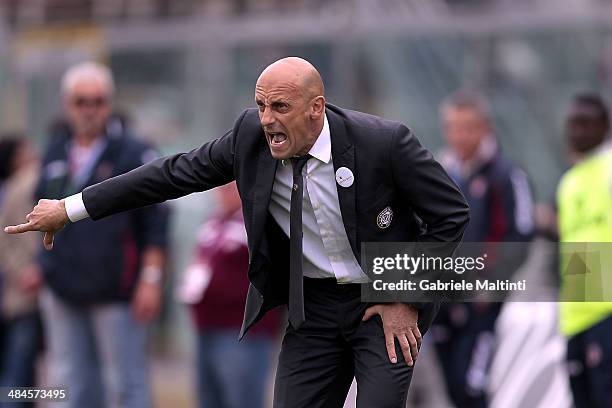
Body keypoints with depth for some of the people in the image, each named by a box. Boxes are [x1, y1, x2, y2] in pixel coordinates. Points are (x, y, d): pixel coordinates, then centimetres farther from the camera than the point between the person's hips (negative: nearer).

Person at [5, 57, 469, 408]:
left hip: (386, 305, -4)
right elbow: (175, 173, -1)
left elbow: (452, 213, -11)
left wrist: (408, 297, -13)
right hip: (313, 308, 4)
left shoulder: (384, 141, -21)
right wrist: (70, 209, 1)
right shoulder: (252, 135, -9)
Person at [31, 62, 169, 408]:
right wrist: (43, 266, 17)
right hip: (63, 292, 6)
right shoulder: (55, 153, 13)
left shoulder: (134, 154, -5)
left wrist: (151, 279, -13)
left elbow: (156, 222, -8)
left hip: (115, 292, -6)